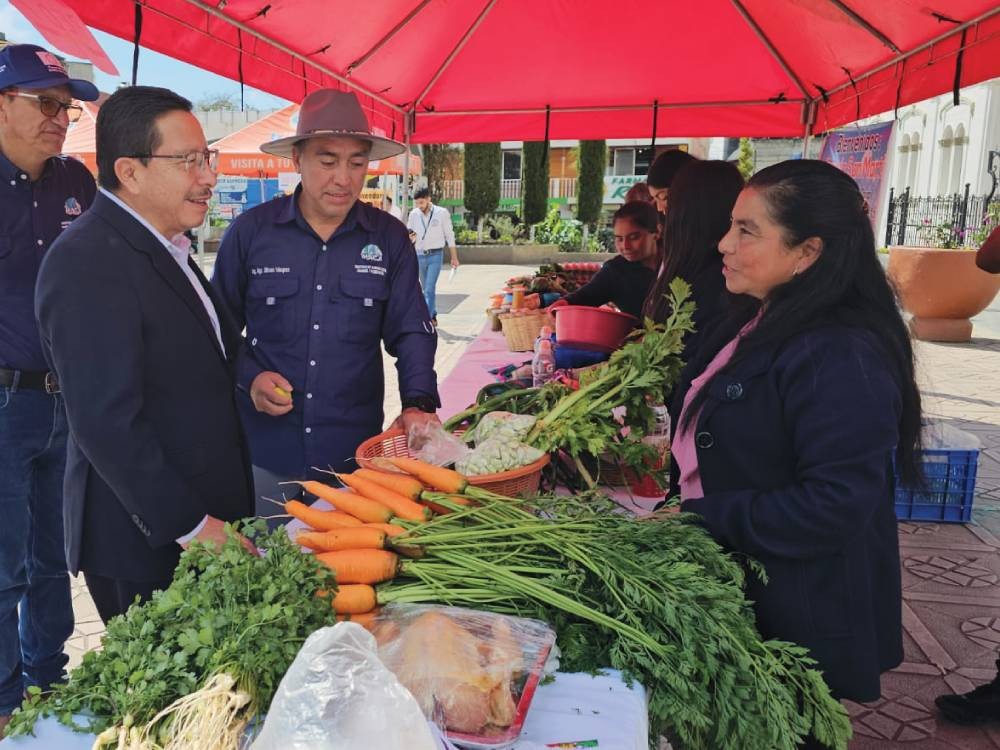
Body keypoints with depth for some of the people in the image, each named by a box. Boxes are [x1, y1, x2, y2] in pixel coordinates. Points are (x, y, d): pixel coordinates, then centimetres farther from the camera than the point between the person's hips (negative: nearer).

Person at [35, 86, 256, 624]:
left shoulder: (163, 248, 11)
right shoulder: (85, 262, -19)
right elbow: (108, 423, -24)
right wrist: (193, 526, -21)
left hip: (207, 516, 9)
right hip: (146, 543, -8)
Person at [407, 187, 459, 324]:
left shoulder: (442, 213, -4)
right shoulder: (414, 214, 3)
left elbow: (449, 235, 2)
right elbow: (408, 234, 12)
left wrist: (454, 257, 3)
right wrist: (409, 238, -13)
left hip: (435, 255, -4)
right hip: (419, 255, 4)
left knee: (430, 288, -14)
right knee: (426, 289, 12)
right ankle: (433, 316, 25)